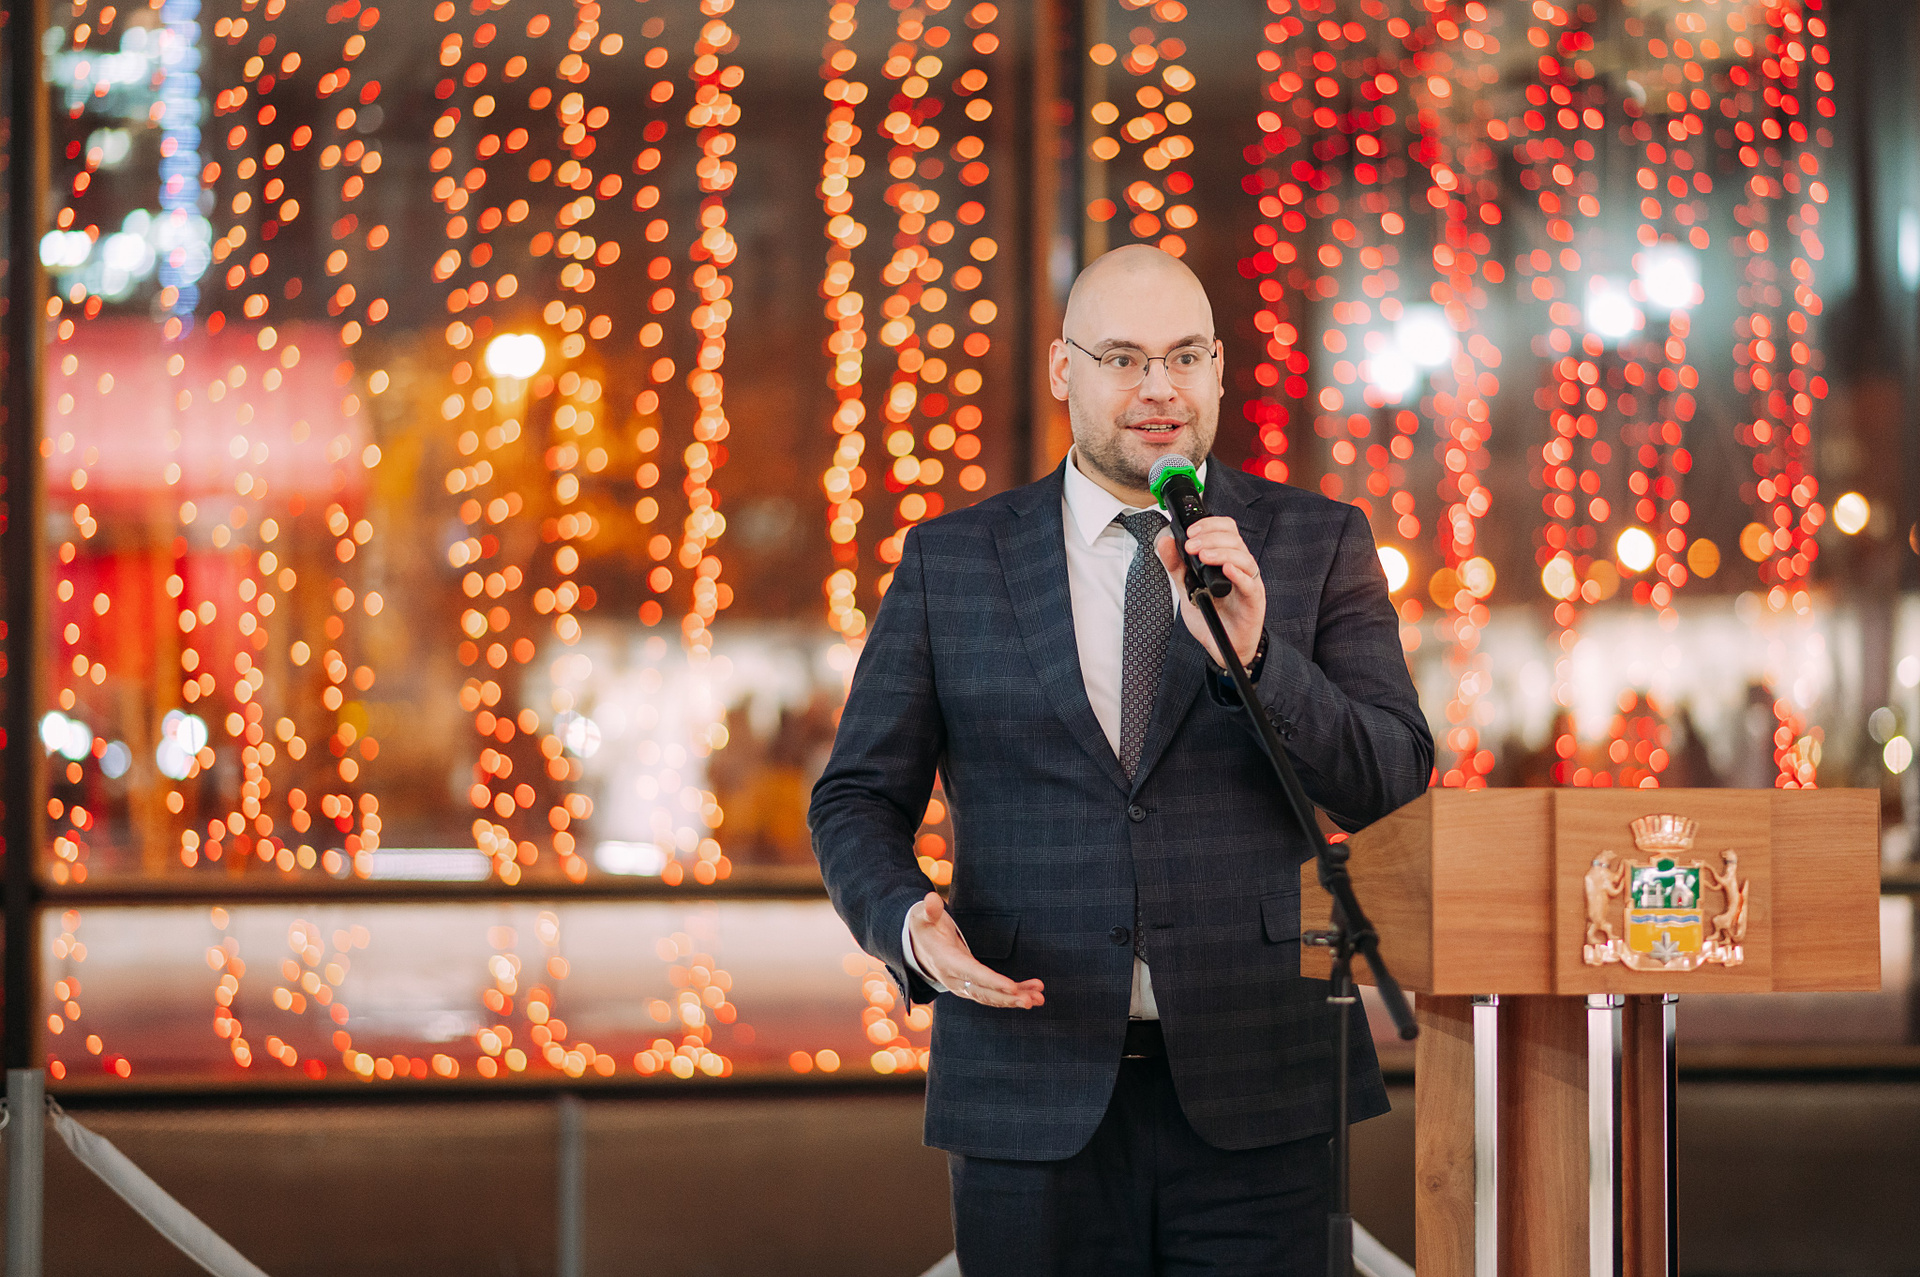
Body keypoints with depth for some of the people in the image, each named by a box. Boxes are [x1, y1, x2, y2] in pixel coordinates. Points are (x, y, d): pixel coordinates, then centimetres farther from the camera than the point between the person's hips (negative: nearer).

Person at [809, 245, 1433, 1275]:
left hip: (1257, 1104, 0)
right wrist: (908, 921, -12)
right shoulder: (950, 563, 7)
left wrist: (1258, 656, -18)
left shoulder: (1318, 546, 6)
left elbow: (1394, 785, -2)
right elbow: (858, 798, 9)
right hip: (1032, 1092, 1)